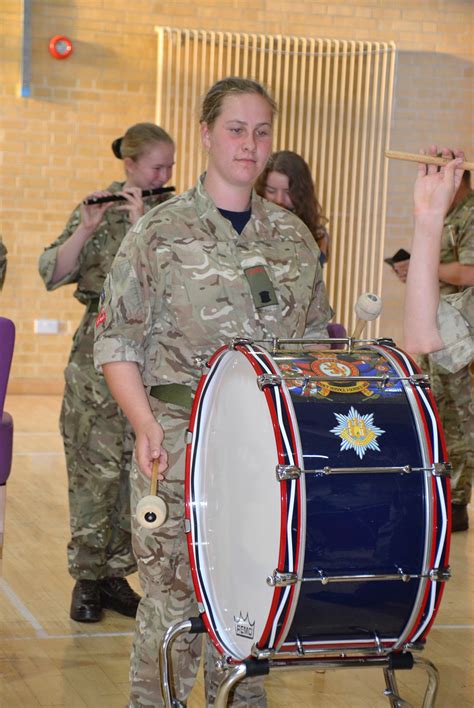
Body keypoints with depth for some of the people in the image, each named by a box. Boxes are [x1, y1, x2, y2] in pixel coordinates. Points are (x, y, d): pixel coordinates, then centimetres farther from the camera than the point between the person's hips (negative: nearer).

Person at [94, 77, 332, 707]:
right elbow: (116, 340, -3)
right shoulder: (161, 232, -1)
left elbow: (316, 339, 17)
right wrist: (145, 423, -14)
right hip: (180, 441, -3)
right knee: (174, 602, -2)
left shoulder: (293, 237, 11)